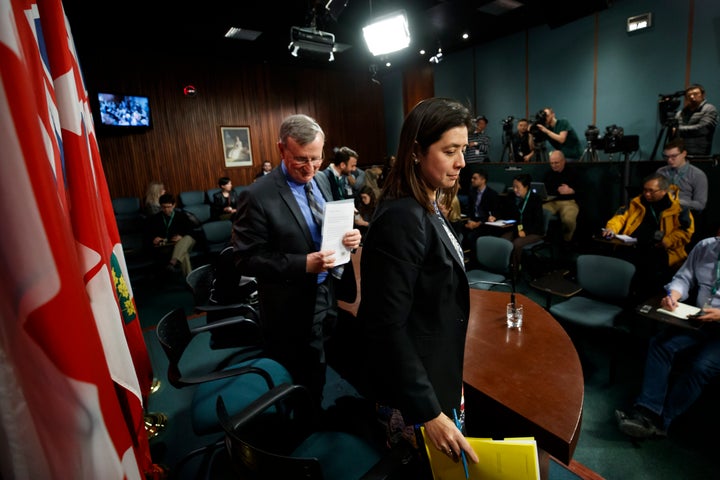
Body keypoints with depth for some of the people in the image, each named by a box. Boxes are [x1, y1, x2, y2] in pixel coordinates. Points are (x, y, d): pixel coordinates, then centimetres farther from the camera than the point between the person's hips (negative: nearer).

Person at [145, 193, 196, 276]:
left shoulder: (181, 215, 15)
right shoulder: (154, 219, 15)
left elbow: (191, 229, 6)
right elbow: (149, 234, 14)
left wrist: (181, 236, -15)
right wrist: (154, 238, -10)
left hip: (182, 242, 1)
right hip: (165, 247, -1)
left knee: (187, 239, -39)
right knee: (183, 253, -36)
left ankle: (172, 263, -59)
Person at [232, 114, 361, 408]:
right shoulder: (257, 196, -19)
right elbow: (246, 260, -19)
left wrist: (350, 237, -13)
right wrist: (304, 264, -29)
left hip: (328, 297, 7)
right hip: (293, 311, -6)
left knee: (320, 377, 27)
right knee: (302, 386, 15)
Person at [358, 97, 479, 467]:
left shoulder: (427, 210, 3)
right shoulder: (401, 218, -27)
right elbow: (387, 327, -27)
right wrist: (429, 412, -23)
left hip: (435, 374, 9)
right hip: (415, 390, -8)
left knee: (442, 466, 26)